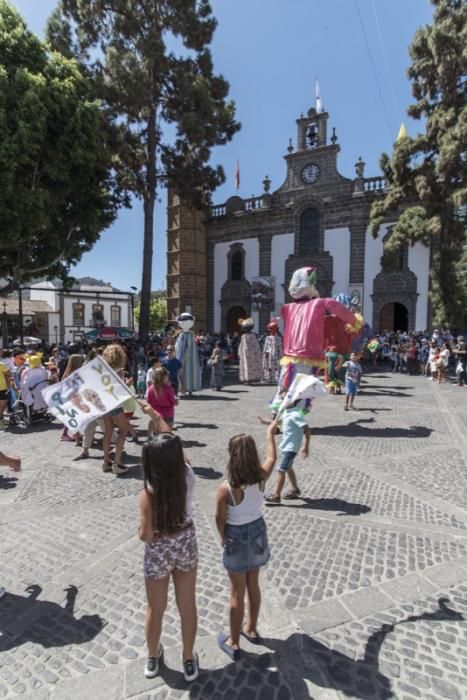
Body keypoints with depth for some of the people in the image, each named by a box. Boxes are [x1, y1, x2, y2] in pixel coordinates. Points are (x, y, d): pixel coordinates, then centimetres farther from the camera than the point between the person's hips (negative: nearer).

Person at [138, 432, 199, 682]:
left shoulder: (149, 492, -30)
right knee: (188, 606, 23)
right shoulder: (187, 474, -20)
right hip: (186, 544, 3)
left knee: (155, 609, 25)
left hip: (158, 551, -2)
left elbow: (146, 535, -23)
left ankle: (152, 659, 51)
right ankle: (189, 661, 44)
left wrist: (141, 529, 0)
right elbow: (177, 454, 0)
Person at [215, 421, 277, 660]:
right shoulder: (261, 477, -18)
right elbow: (272, 458, 3)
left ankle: (233, 643, 36)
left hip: (238, 538, -4)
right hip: (258, 532, 4)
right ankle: (251, 628, 49)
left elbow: (220, 519, -15)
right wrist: (270, 432, 16)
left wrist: (223, 538, 6)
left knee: (237, 594, 16)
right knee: (253, 586, 26)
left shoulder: (226, 488, -30)